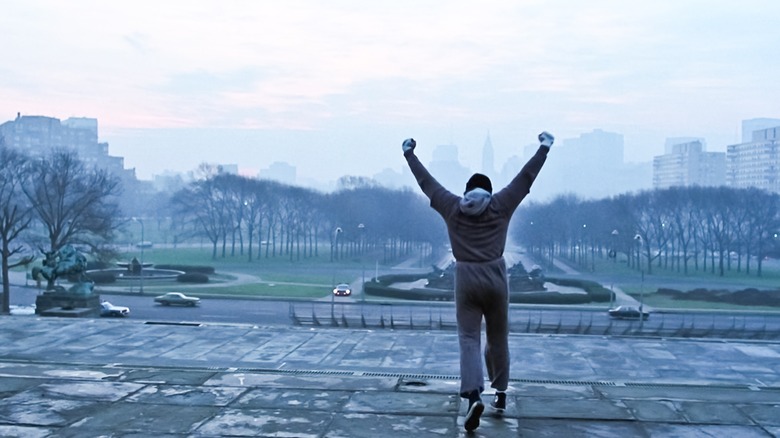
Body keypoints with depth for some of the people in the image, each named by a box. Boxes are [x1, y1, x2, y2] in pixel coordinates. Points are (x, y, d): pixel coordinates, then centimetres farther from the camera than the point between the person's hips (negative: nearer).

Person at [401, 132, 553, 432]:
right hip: (495, 276, 1)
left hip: (466, 277, -1)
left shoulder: (452, 207, 4)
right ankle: (500, 394, 25)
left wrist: (409, 154, 26)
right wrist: (544, 147, 19)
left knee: (469, 339, -2)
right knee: (498, 338, 15)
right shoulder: (500, 205, 3)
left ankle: (474, 395, -20)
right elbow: (526, 177, 9)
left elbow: (426, 181, 14)